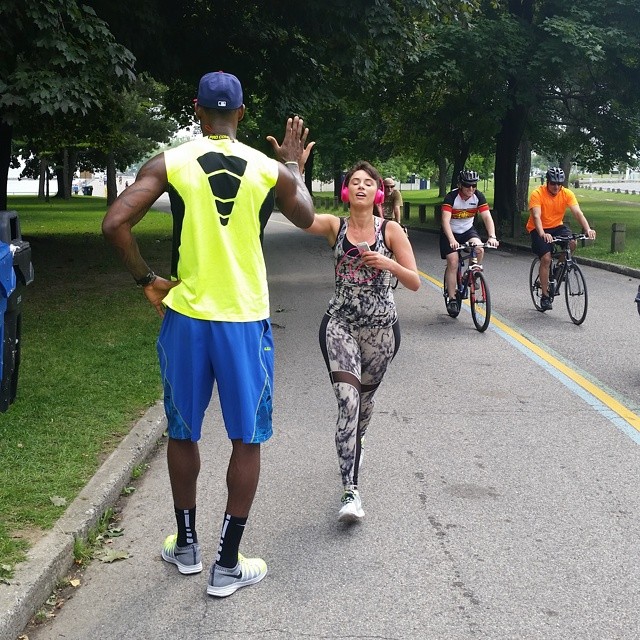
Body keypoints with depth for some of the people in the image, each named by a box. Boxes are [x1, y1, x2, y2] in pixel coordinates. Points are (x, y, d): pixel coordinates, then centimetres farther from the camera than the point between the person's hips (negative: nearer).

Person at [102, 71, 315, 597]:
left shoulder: (170, 163, -5)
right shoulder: (270, 168, -1)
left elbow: (115, 223, -14)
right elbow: (306, 219, 18)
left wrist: (147, 280, -1)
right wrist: (295, 166, 32)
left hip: (187, 315, 1)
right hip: (246, 320, 0)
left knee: (183, 432, 18)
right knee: (247, 439, 9)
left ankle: (186, 546, 32)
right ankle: (228, 565, 13)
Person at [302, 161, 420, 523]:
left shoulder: (391, 230, -1)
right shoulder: (334, 226, -1)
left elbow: (415, 283, -4)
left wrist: (389, 264, -22)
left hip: (382, 328, 2)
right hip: (341, 323, -1)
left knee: (365, 399, 18)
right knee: (348, 399, -19)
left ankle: (355, 443, 53)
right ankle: (351, 491, -19)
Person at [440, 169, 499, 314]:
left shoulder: (478, 196, -14)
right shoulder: (451, 197, -25)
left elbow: (487, 217, -19)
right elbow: (445, 220, -35)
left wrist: (492, 236, -35)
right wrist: (451, 240, -50)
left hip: (468, 230, 3)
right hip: (450, 232, -3)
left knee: (479, 249, -26)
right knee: (453, 263, -14)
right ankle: (451, 299, -4)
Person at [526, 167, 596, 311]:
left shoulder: (567, 194, -12)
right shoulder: (537, 194, -21)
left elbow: (577, 212, -21)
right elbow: (536, 216, -32)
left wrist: (588, 229, -38)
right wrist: (542, 234, -51)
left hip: (557, 226, 3)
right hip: (538, 229, -3)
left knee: (572, 243, -26)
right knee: (546, 258, -19)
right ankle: (545, 296, -8)